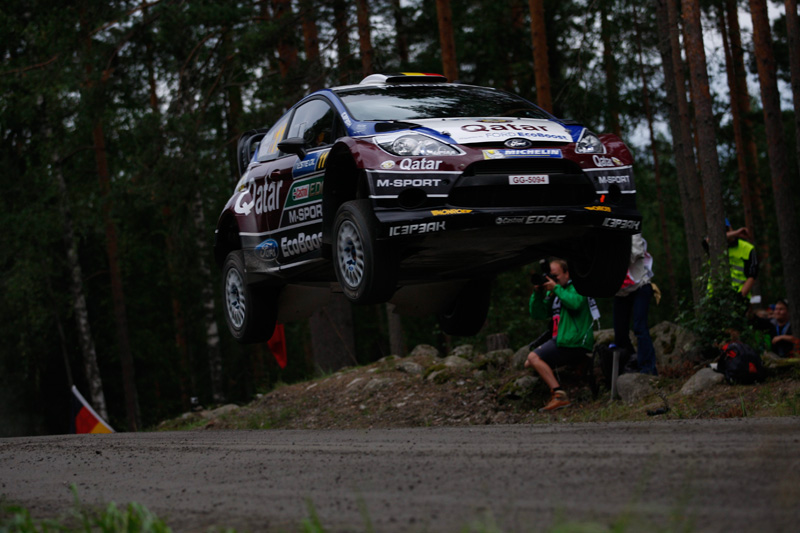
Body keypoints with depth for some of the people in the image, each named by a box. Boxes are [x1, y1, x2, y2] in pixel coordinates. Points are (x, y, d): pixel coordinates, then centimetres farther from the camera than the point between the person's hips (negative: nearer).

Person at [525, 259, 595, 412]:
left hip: (575, 341, -10)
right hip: (561, 339, 10)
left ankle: (559, 396, -30)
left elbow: (576, 303, -25)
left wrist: (556, 288, -18)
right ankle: (557, 395, -8)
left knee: (534, 358, -22)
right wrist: (537, 293, 0)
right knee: (529, 364, 8)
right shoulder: (552, 293, 19)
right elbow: (538, 314, 14)